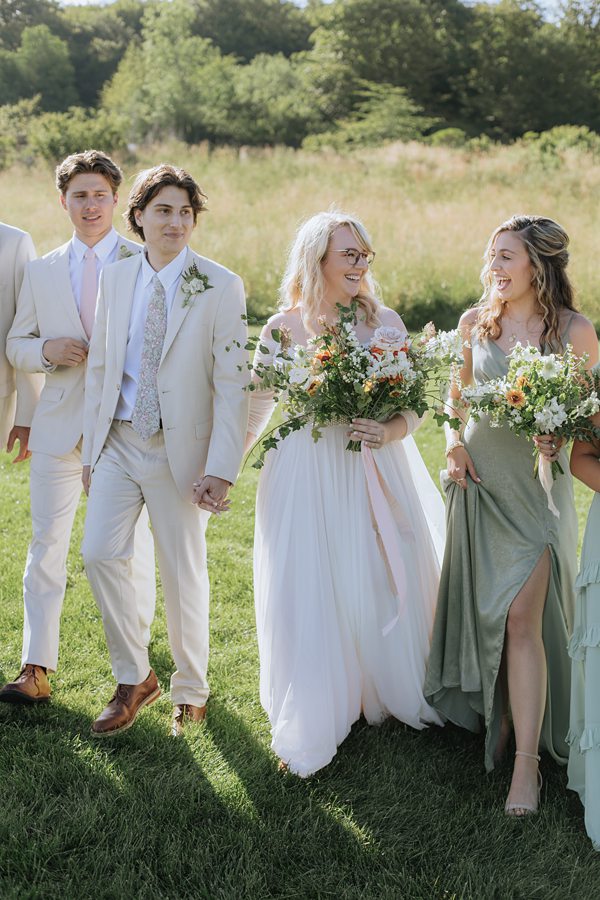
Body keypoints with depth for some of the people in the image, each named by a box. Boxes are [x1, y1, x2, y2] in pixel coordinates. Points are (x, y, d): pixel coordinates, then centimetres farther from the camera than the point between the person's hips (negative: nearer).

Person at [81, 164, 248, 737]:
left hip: (180, 447, -4)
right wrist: (91, 447, 8)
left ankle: (190, 690, 26)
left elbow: (232, 383, -11)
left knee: (183, 572, 6)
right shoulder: (114, 280, 5)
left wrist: (221, 468, -17)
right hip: (118, 441, 4)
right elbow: (99, 367, 11)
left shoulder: (220, 287, -8)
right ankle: (133, 679, 17)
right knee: (100, 553, -4)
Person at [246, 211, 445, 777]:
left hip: (374, 470, 1)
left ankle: (393, 693, 32)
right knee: (307, 598, 1)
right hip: (305, 476, -1)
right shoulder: (283, 327, -2)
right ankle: (308, 727, 14)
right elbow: (258, 406, 9)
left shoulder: (386, 322, 0)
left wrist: (391, 430, -19)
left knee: (381, 588, 8)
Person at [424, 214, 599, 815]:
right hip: (477, 478, 4)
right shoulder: (476, 322, 3)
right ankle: (493, 717, 33)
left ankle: (527, 761, -1)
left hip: (534, 485, -4)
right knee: (479, 608, 12)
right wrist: (454, 441, -1)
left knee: (522, 617, -8)